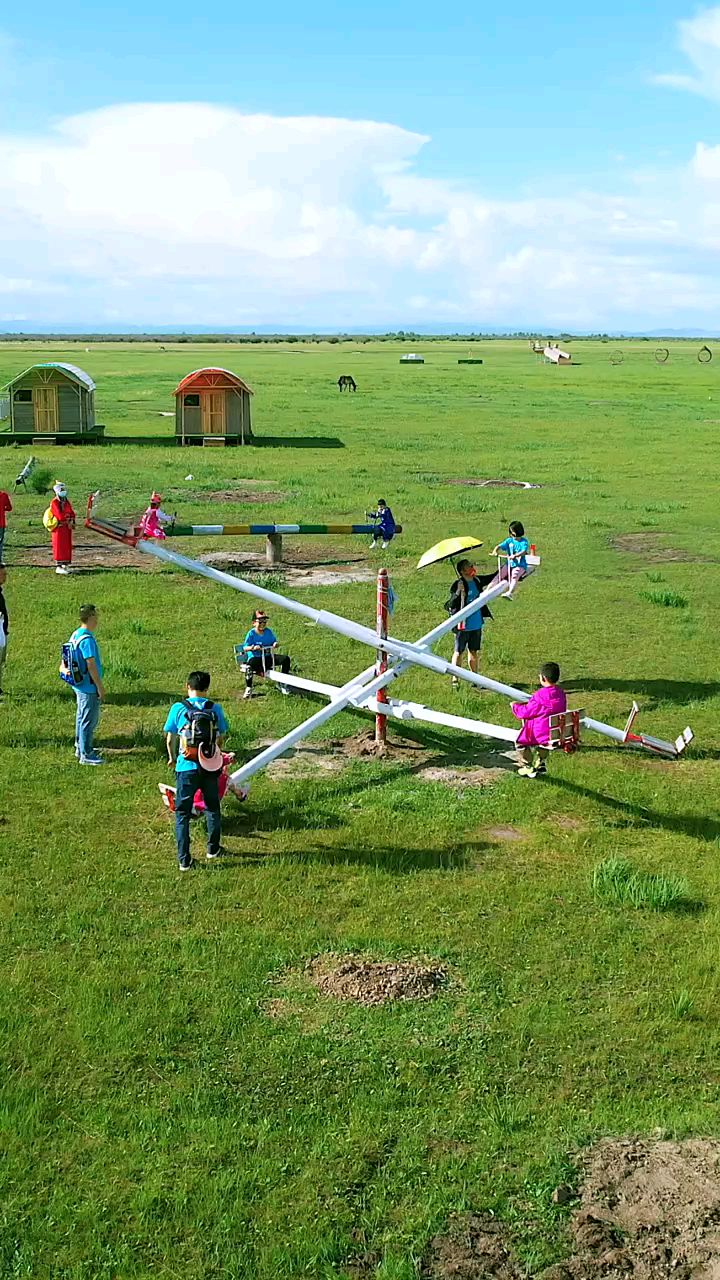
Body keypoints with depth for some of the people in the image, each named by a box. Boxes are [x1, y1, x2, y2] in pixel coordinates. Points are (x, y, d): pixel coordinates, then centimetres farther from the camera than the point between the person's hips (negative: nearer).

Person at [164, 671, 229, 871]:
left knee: (182, 813, 8)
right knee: (212, 809, 22)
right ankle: (213, 849, 36)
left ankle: (184, 860, 7)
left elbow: (170, 738, -1)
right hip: (210, 767, 2)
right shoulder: (215, 709, -3)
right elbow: (221, 737, 5)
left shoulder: (178, 708, -7)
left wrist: (172, 758, 18)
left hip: (186, 767, -2)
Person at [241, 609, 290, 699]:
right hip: (255, 657, -5)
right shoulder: (251, 634, -6)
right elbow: (245, 648, -10)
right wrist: (253, 648, -30)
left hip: (268, 657, 5)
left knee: (285, 659, -10)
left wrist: (275, 644, -10)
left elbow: (274, 641, 15)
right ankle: (248, 689, -22)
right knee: (250, 665, -40)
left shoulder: (268, 632, 7)